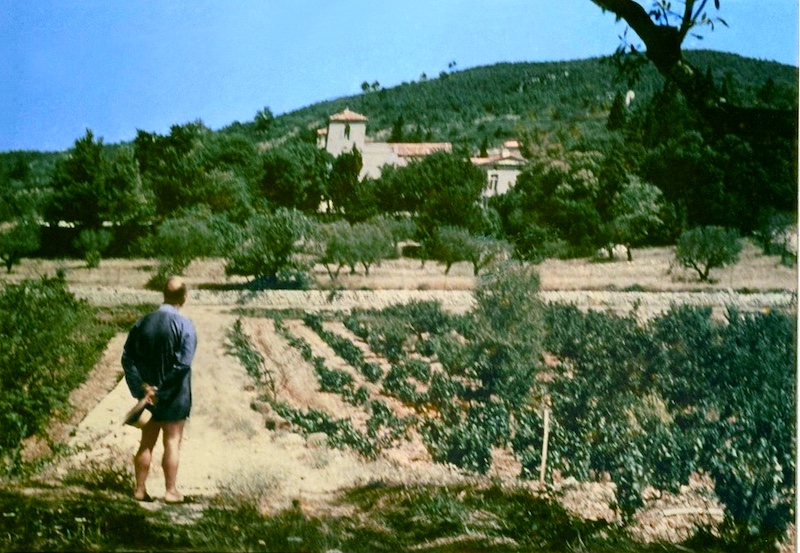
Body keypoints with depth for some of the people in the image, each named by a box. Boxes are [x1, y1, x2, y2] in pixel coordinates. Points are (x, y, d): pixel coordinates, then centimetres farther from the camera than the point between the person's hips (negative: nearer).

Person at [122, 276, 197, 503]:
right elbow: (183, 363, -22)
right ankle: (171, 491, 14)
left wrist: (143, 387, -9)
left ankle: (140, 489, 21)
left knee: (146, 443, 15)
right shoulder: (184, 326, -14)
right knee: (172, 443, 8)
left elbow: (127, 357, -4)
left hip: (147, 393, 4)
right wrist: (161, 389, -16)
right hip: (174, 398, -4)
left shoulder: (142, 323, 0)